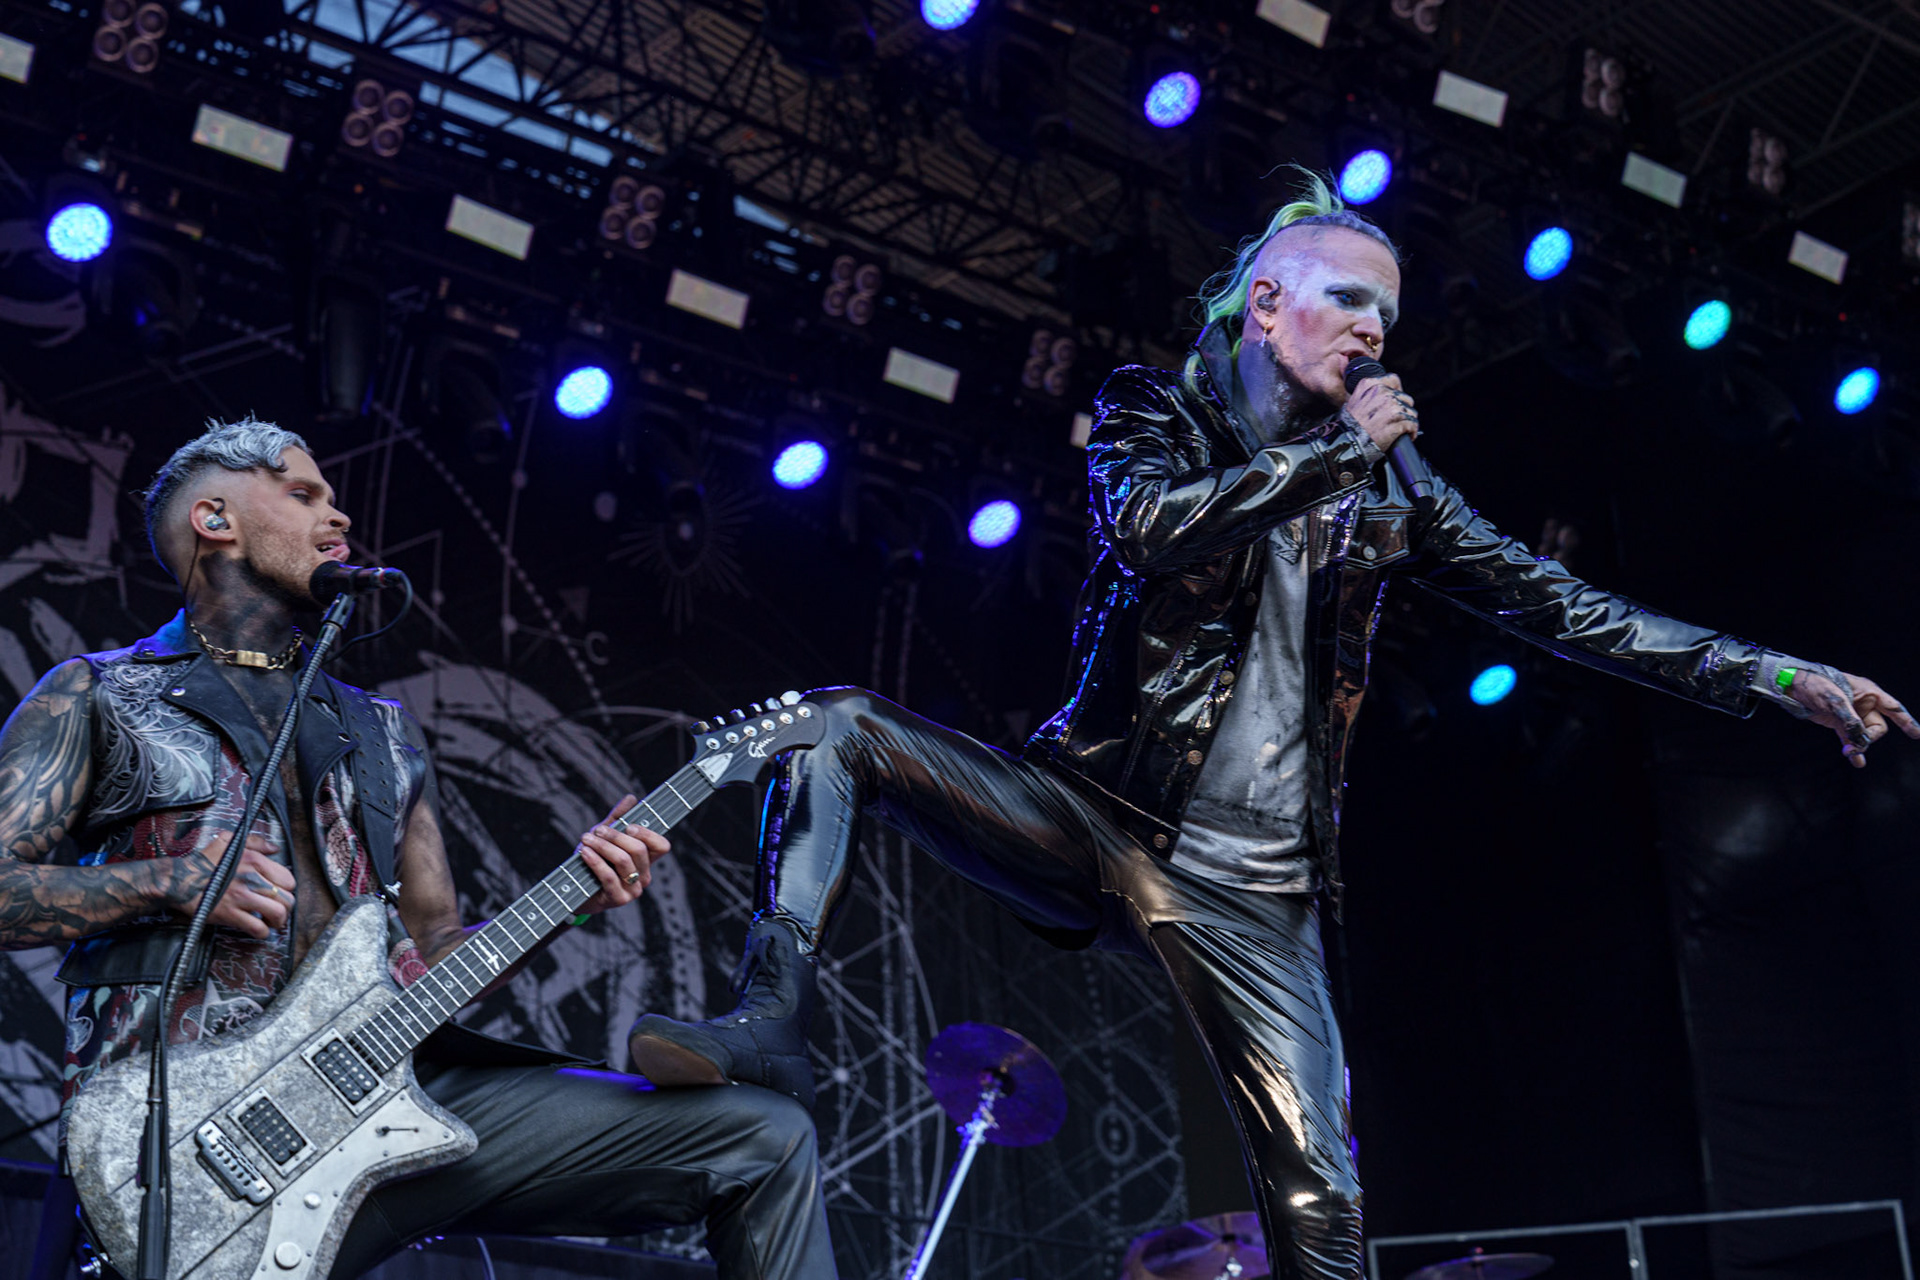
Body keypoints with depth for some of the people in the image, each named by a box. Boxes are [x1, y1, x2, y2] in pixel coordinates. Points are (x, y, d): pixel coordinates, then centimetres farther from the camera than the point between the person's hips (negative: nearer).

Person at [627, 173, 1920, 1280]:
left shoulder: (1384, 490, 11)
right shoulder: (1155, 411, 5)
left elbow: (1559, 604, 9)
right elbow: (1149, 527, -18)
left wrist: (1778, 677, 4)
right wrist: (1338, 449, -12)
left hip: (1253, 893, 1)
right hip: (1097, 818, -1)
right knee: (839, 727, -19)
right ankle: (776, 1018, -21)